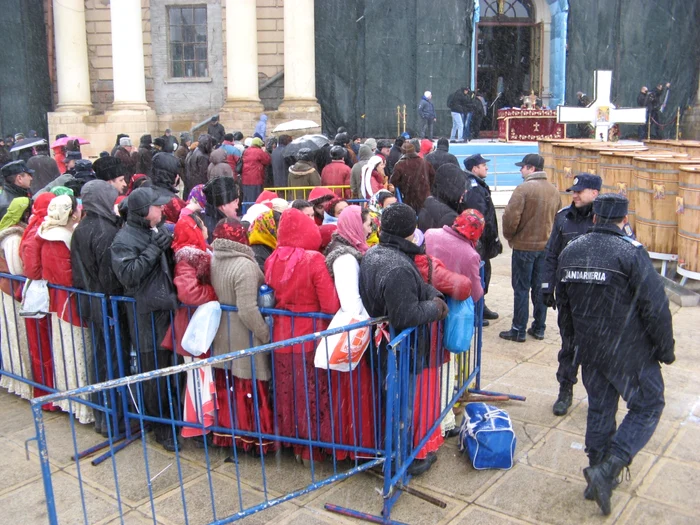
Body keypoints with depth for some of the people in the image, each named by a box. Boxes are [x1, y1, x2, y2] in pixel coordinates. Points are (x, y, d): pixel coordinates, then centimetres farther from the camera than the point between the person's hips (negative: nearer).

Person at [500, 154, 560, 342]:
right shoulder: (553, 190, 5)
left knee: (521, 289, 2)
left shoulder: (523, 189, -17)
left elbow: (511, 217, -21)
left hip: (524, 246, -6)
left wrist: (509, 236, -3)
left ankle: (519, 330, 6)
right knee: (540, 287, 14)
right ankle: (539, 327, 23)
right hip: (546, 245, 6)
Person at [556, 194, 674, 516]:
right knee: (647, 407, 10)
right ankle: (607, 469, -4)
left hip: (589, 351, 6)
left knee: (599, 408, 18)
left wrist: (573, 338, 27)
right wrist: (665, 349, -2)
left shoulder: (570, 251, 3)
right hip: (630, 353, -6)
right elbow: (656, 307, -16)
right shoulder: (631, 253, -18)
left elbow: (562, 302, 14)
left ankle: (599, 477, 28)